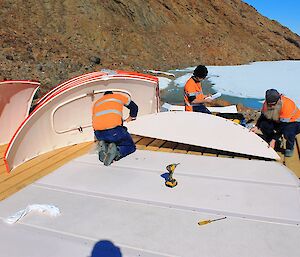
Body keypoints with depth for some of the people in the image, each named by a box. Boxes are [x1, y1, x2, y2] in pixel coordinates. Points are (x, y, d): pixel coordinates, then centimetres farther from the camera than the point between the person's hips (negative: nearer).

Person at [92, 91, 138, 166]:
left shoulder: (96, 103, 32)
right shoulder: (118, 96, 25)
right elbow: (134, 107, 32)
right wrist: (131, 117, 51)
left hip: (98, 133, 4)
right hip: (114, 130, -4)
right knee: (131, 147, 17)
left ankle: (103, 146, -3)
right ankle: (116, 151, -16)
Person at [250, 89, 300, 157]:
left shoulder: (287, 106, -34)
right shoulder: (267, 103, -17)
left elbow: (283, 126, -34)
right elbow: (263, 116, -1)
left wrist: (274, 140, -35)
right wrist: (257, 127, -17)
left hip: (294, 122, -5)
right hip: (277, 121, 5)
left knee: (288, 132, -38)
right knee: (264, 124, -22)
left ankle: (290, 147, -4)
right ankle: (269, 141, 6)